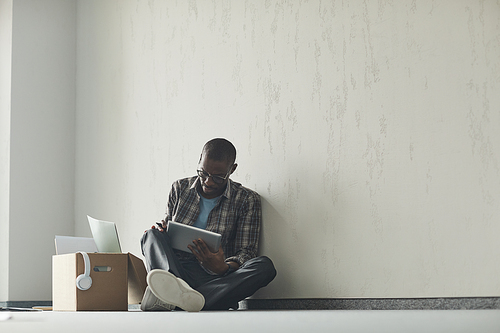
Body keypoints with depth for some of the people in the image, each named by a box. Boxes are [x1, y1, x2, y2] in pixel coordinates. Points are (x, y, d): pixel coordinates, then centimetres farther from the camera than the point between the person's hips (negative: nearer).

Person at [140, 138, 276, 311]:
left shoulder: (247, 200, 5)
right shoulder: (180, 188, 13)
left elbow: (246, 252, 0)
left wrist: (223, 268, -22)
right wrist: (161, 231, -5)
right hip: (176, 269, 2)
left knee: (265, 266, -31)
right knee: (152, 235, -22)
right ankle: (173, 287, -58)